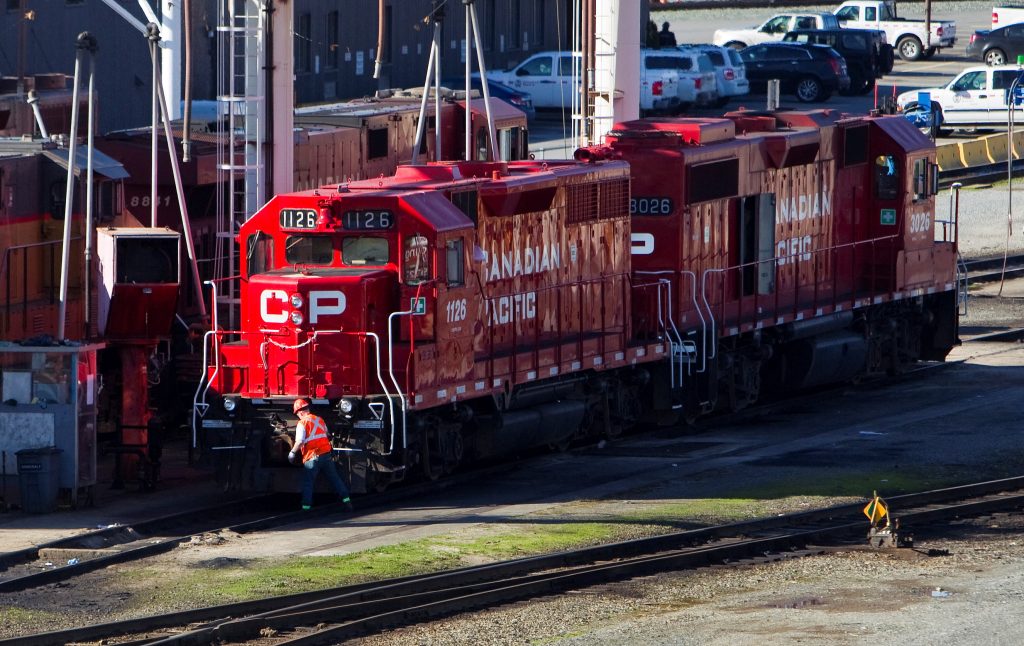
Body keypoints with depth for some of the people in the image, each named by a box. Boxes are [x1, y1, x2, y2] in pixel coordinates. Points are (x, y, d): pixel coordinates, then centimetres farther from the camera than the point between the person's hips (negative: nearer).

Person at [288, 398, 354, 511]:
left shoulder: (302, 423, -10)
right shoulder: (320, 419, 11)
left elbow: (300, 442, -17)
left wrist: (292, 453, -3)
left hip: (312, 457, -5)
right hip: (327, 453, 5)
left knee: (308, 482, 4)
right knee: (335, 478, 9)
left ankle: (306, 506, 3)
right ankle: (347, 501, 7)